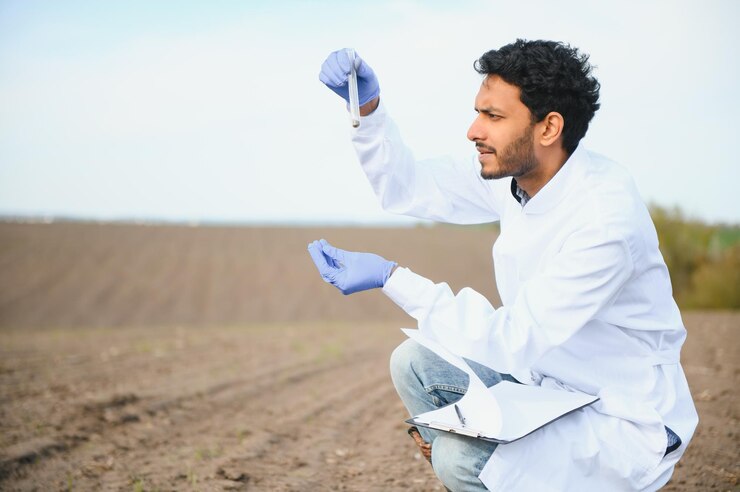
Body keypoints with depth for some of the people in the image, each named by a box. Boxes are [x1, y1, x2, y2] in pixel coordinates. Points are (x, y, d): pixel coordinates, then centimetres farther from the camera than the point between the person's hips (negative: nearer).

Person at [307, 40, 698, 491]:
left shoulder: (605, 214, -30)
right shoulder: (514, 174, -5)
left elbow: (512, 342, -31)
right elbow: (408, 188, 6)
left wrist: (392, 278, -30)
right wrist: (367, 105, -9)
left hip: (624, 423, -8)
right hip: (546, 380, 8)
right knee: (414, 363, 1)